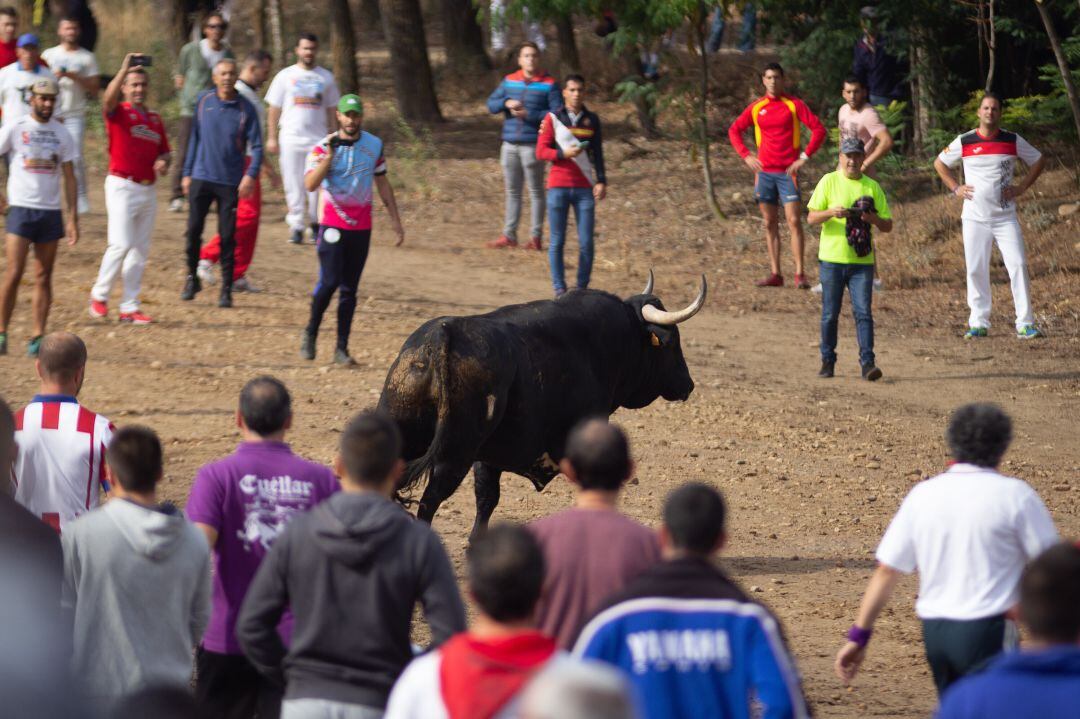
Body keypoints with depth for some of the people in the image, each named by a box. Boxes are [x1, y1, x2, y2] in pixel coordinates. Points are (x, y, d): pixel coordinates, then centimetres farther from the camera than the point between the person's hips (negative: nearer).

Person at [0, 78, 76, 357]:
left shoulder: (61, 133, 9)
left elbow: (69, 176, 10)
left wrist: (73, 217, 4)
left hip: (51, 212, 3)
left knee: (44, 277, 2)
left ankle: (38, 336, 4)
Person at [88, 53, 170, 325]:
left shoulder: (154, 119, 15)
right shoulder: (118, 112, -3)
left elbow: (165, 151, 22)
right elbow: (108, 98, -25)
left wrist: (164, 162, -1)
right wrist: (125, 69, -30)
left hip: (148, 189, 6)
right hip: (122, 187, -6)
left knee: (140, 250, 6)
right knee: (121, 244, -15)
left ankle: (130, 307, 11)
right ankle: (99, 294, 3)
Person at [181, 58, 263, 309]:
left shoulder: (245, 109, -2)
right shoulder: (204, 102, 4)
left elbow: (256, 146, -3)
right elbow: (195, 138, 12)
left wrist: (251, 175, -18)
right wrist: (187, 173, 11)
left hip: (231, 182, -1)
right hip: (202, 178, 2)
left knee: (228, 236, -1)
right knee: (193, 230, -3)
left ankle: (226, 289, 8)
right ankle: (192, 277, 17)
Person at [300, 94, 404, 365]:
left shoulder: (374, 145, 6)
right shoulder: (324, 146, -5)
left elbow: (382, 183, 15)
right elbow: (310, 184, -17)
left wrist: (395, 220, 14)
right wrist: (329, 156, -25)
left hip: (361, 226, 3)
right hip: (332, 224, -3)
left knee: (349, 289, 4)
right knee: (329, 281, -14)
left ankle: (342, 349, 8)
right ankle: (310, 333, 8)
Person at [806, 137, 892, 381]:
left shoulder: (872, 187, 8)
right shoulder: (829, 182, 3)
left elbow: (888, 226, 8)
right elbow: (811, 217, -2)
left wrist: (873, 219, -14)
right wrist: (831, 212, -22)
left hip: (862, 261, 1)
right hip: (832, 259, -1)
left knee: (863, 312, -8)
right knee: (830, 314, 5)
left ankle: (867, 363, -11)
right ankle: (827, 361, 18)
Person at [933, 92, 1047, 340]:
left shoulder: (1013, 141, 1)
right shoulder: (964, 142, 1)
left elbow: (1039, 161, 13)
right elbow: (940, 163, 15)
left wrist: (1022, 187, 3)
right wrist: (955, 188, 4)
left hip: (1006, 217, 0)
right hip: (974, 217, 0)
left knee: (1018, 266, -10)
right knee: (976, 270, 1)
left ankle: (1025, 323, -8)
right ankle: (979, 323, 9)